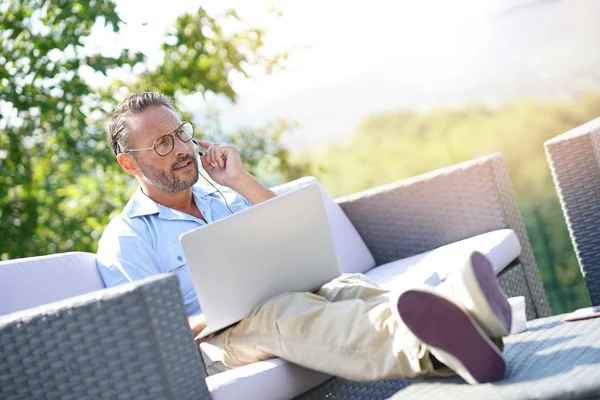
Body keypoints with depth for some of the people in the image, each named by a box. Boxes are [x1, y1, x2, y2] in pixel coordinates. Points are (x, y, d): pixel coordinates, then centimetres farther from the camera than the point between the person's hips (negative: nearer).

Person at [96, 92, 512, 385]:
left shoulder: (224, 201, 25)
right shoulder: (124, 240, 7)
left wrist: (241, 181, 6)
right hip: (216, 345, -5)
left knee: (346, 288, -26)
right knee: (279, 313, -38)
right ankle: (429, 344, -67)